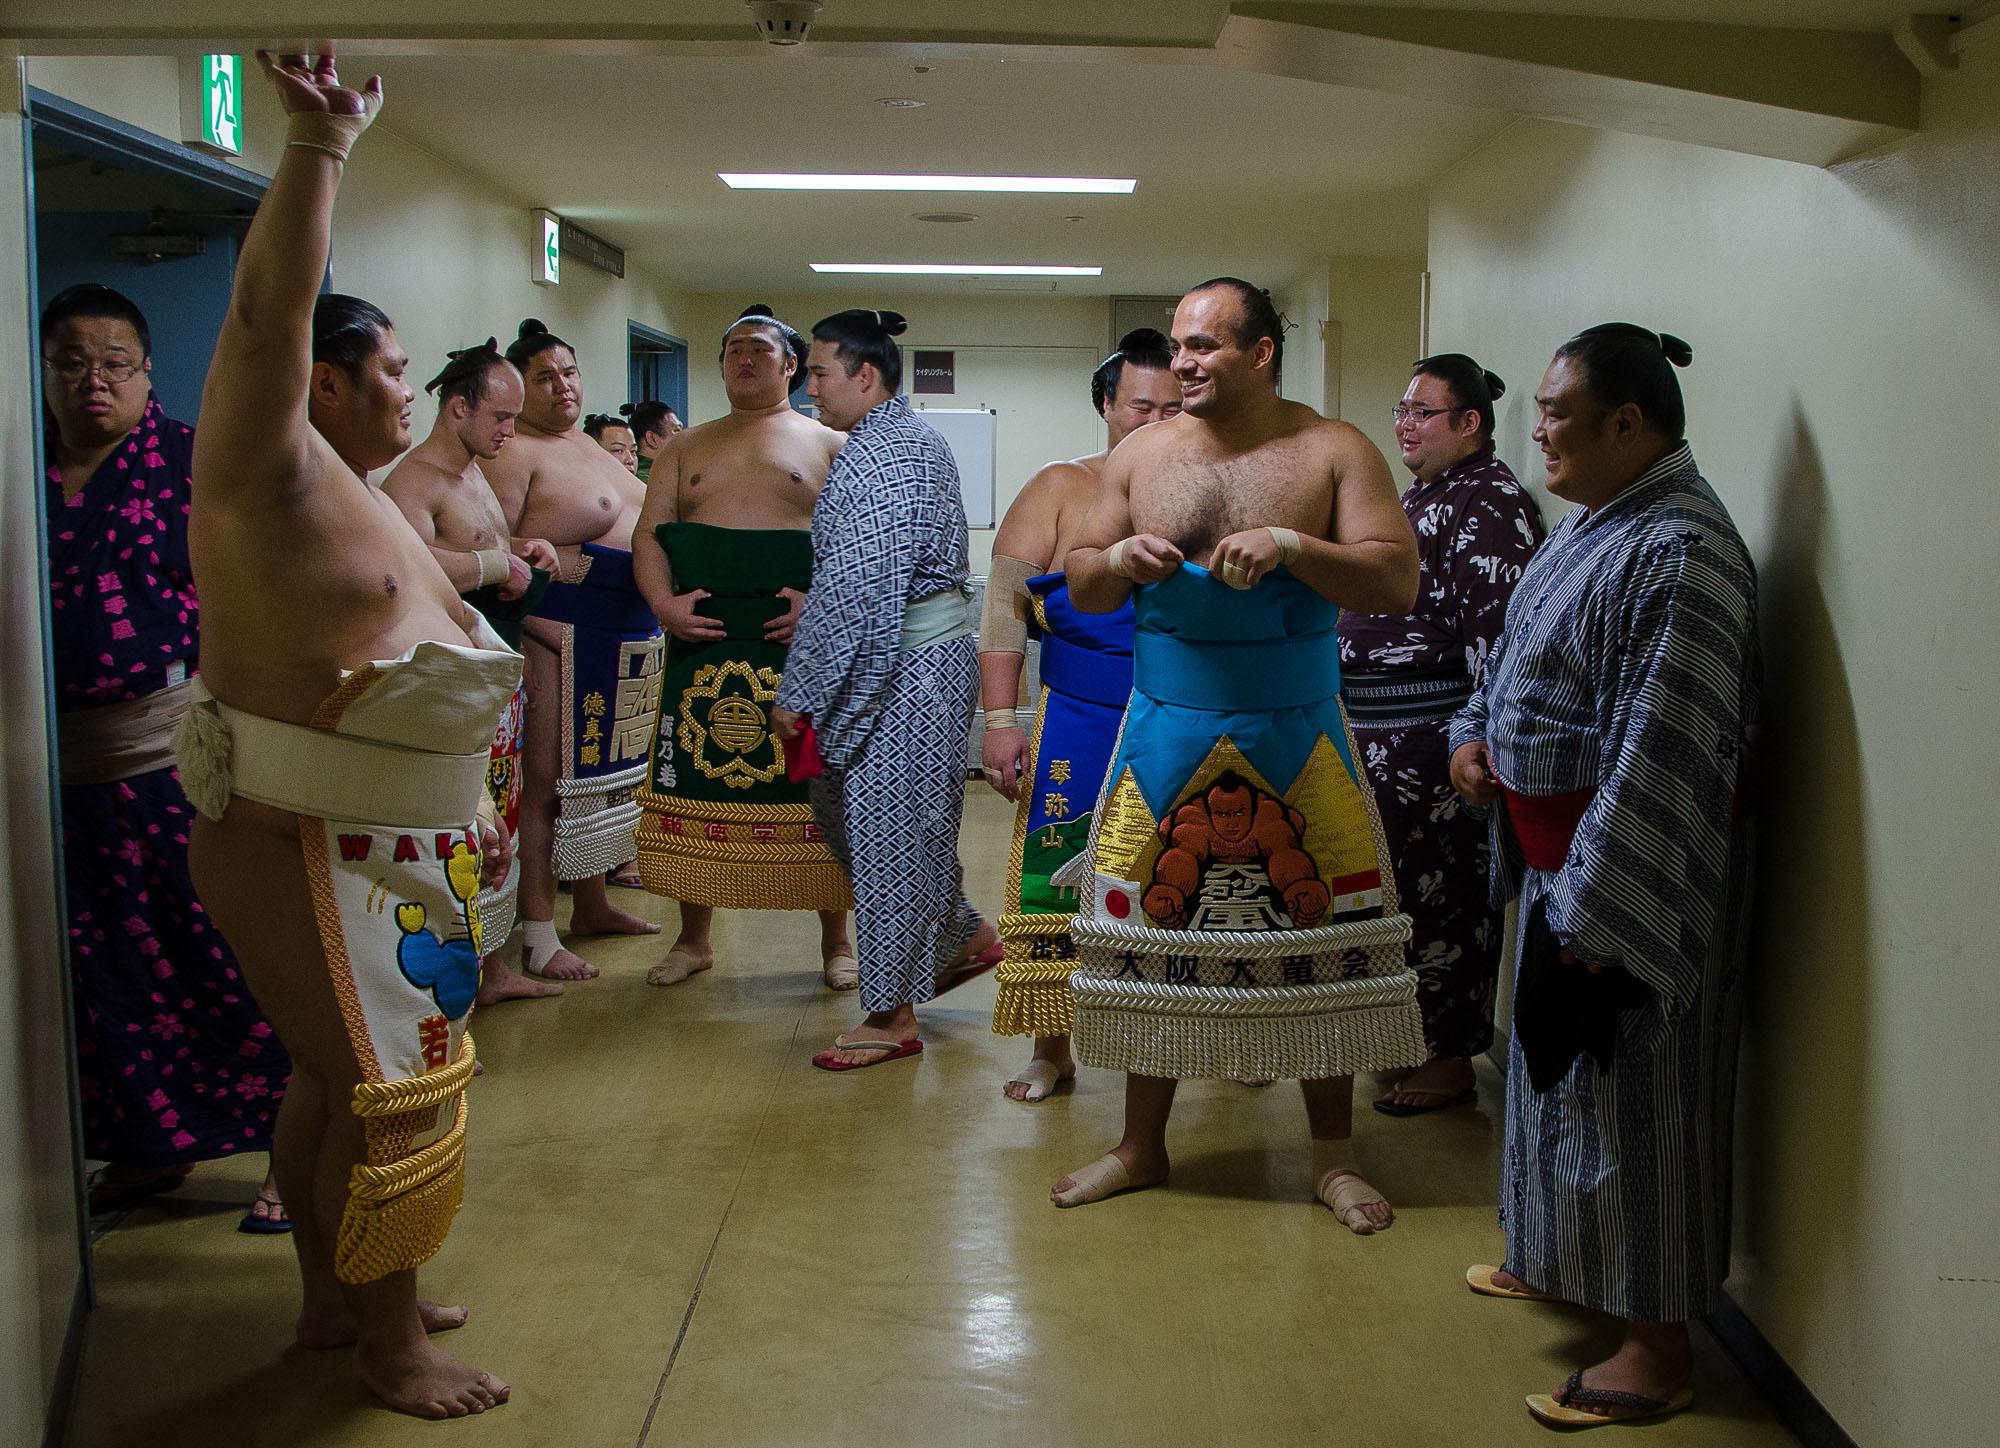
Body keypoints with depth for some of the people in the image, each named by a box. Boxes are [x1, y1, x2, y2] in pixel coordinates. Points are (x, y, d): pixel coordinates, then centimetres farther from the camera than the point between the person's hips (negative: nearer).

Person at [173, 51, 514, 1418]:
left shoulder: (362, 497, 16)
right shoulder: (271, 473, -13)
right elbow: (268, 306, -31)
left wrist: (468, 812, 24)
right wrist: (322, 142, -35)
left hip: (391, 852, 9)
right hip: (303, 850, -9)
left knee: (342, 1076, 18)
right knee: (386, 1089, -2)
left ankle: (337, 1295, 32)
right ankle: (390, 1343, 12)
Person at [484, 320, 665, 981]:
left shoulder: (588, 446, 18)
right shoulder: (512, 453, -10)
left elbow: (640, 523, 28)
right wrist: (535, 630, -25)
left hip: (629, 640, 9)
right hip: (561, 634, -9)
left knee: (601, 770, 16)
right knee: (545, 784, -5)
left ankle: (593, 905, 28)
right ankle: (537, 934, -1)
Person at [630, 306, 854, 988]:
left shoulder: (829, 445, 10)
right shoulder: (687, 448, 19)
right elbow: (648, 533, 11)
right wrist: (662, 602, -8)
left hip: (800, 639, -3)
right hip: (703, 636, 3)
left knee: (816, 780, -2)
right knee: (695, 779, 4)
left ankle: (836, 939, 9)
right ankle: (694, 937, 17)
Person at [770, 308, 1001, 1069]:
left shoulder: (874, 457, -18)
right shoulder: (917, 438, 15)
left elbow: (851, 593, -23)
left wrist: (799, 694, -17)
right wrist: (812, 613, 19)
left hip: (901, 667, -11)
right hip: (931, 643, 11)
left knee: (887, 827, -2)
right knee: (848, 806, 18)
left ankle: (892, 1016, 9)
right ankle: (964, 937, 29)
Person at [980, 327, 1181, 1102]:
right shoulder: (1061, 490, 2)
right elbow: (1004, 604, -1)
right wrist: (1001, 719, -9)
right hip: (1079, 729, -1)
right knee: (1057, 879, 0)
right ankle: (1051, 1047, 15)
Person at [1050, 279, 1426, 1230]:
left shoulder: (1333, 452, -2)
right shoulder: (1140, 456, 7)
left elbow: (1398, 583, -9)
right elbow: (1080, 589, 12)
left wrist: (1290, 546, -22)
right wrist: (1119, 560, -10)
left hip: (1298, 739, -2)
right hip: (1167, 732, 3)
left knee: (1322, 937, 1)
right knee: (1147, 928, 6)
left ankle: (1332, 1156, 19)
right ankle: (1142, 1145, 24)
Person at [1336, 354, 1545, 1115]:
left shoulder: (1488, 502, -14)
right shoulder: (1424, 495, 17)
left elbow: (1498, 630, -21)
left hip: (1436, 739, -10)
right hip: (1381, 737, 10)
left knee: (1441, 891, -2)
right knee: (1393, 881, 16)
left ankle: (1450, 1059, 9)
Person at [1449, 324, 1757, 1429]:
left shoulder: (1679, 551, -23)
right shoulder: (1596, 519, 8)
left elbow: (1661, 753, -26)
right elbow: (1524, 655, 22)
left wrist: (1594, 910, -26)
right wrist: (1474, 732, 4)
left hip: (1635, 869, -10)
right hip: (1558, 850, 10)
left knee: (1630, 1090, 0)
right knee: (1556, 1061, 22)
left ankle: (1657, 1349, 14)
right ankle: (1559, 1257, 42)